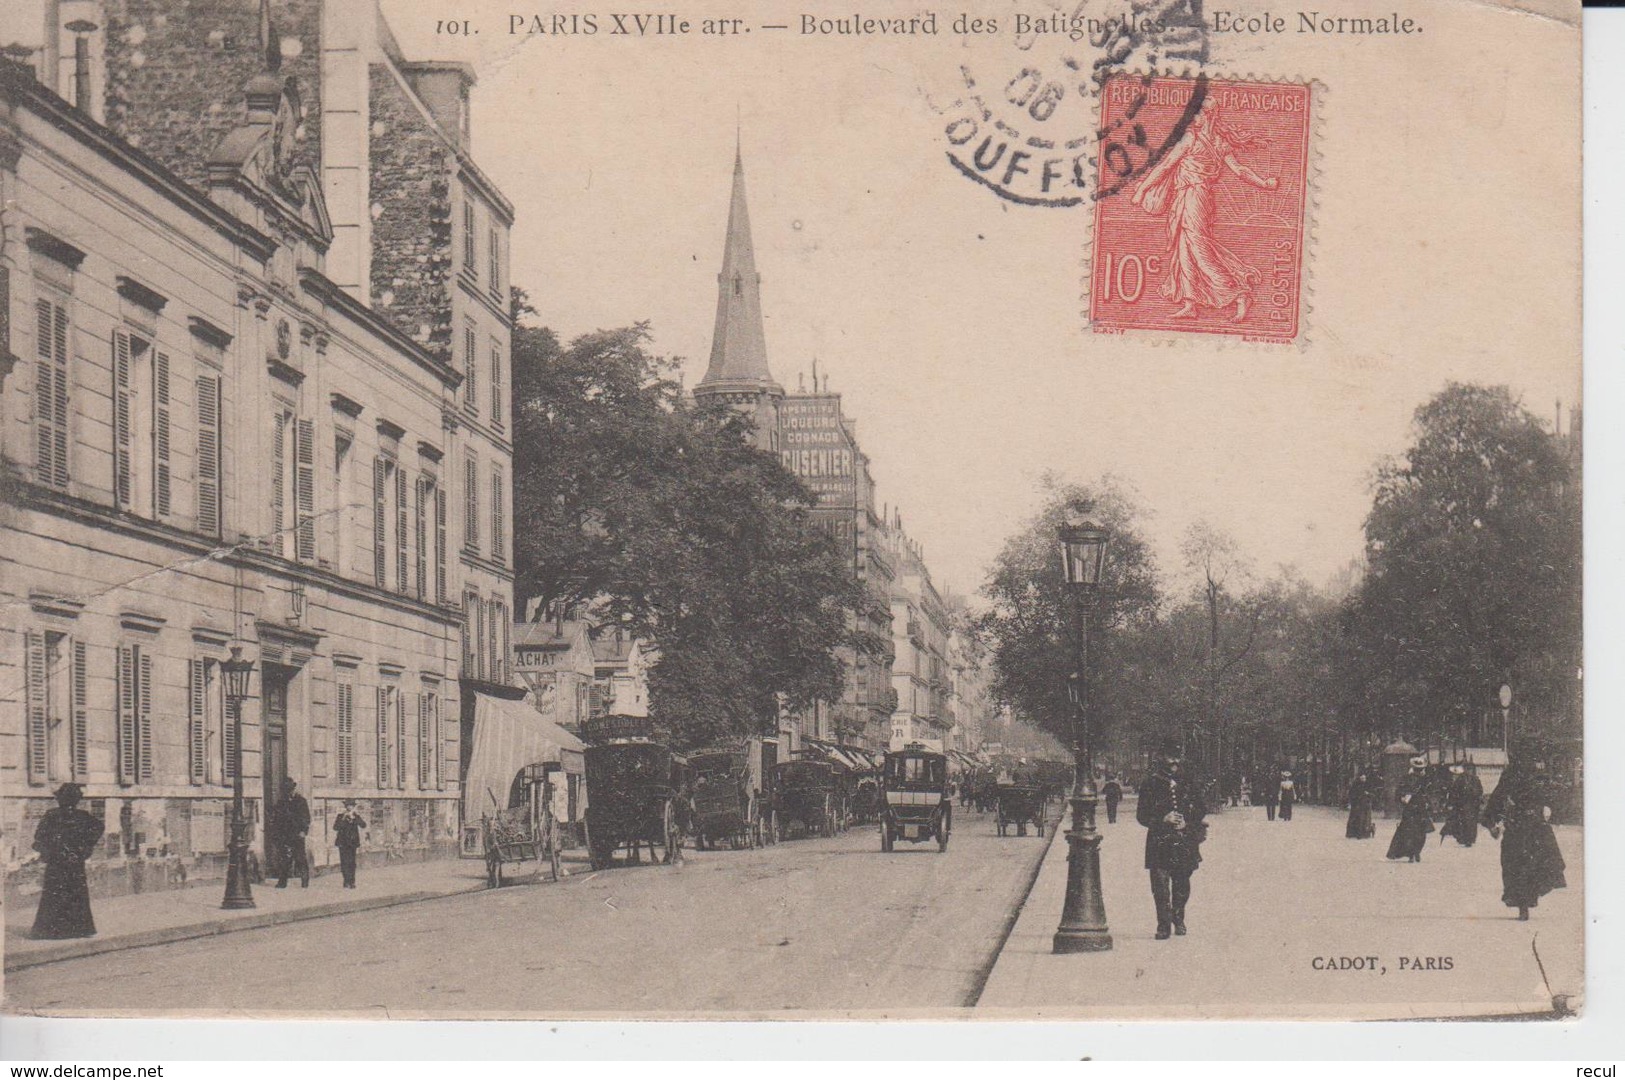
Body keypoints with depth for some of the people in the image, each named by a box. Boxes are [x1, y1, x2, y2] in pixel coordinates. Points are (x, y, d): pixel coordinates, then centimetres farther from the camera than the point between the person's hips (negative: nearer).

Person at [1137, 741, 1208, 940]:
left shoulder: (1187, 784, 10)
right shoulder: (1152, 783, 2)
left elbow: (1201, 810, 14)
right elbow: (1142, 815, 2)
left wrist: (1187, 823, -4)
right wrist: (1164, 819, -13)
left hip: (1185, 842, 2)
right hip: (1160, 842, -2)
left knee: (1182, 884, 7)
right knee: (1160, 884, -9)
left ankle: (1179, 920, 26)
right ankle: (1163, 925, -4)